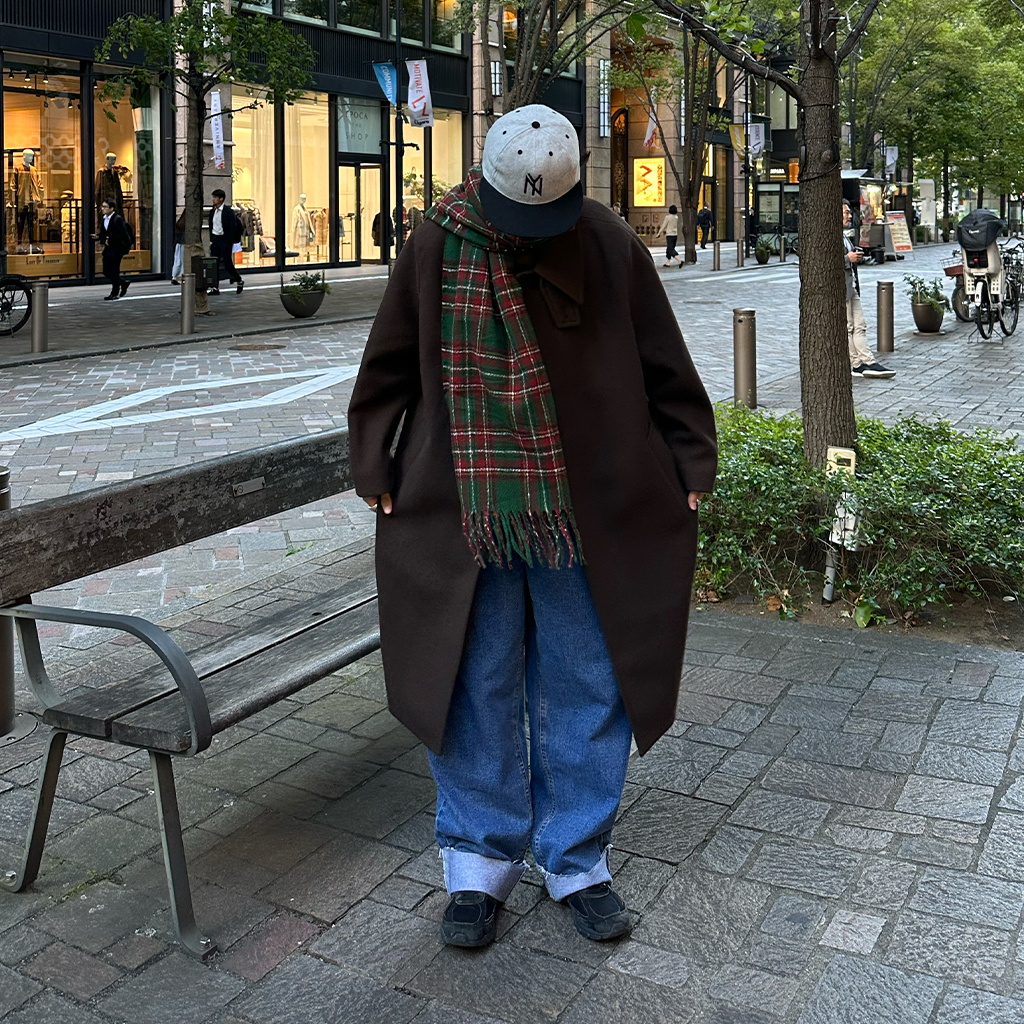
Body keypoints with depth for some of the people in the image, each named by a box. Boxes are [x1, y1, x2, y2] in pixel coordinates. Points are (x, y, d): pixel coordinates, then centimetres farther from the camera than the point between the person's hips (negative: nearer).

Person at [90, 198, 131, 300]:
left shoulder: (118, 219, -14)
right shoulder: (103, 218, 10)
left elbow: (122, 234, -18)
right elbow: (103, 233, 15)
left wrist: (110, 240, -19)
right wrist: (98, 236, -6)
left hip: (117, 248, -8)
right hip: (108, 248, 8)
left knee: (113, 270, -5)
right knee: (106, 271, 7)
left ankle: (114, 293, 6)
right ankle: (123, 282, 27)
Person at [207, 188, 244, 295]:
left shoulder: (228, 211, -9)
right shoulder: (212, 211, 10)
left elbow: (233, 228, -11)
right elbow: (211, 226, 17)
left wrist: (230, 243, -16)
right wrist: (211, 240, 10)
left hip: (225, 239, -6)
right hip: (215, 239, 6)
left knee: (227, 264, -4)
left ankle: (239, 281, 20)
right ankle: (215, 288, 4)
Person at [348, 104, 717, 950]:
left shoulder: (608, 246, -5)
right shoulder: (436, 247, -3)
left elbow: (664, 367, 3)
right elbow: (390, 368, 6)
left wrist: (691, 466, 3)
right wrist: (376, 468, 5)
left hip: (584, 516, 0)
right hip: (464, 515, 1)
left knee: (585, 690, 9)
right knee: (473, 690, 8)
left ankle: (577, 862, 27)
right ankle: (480, 863, 25)